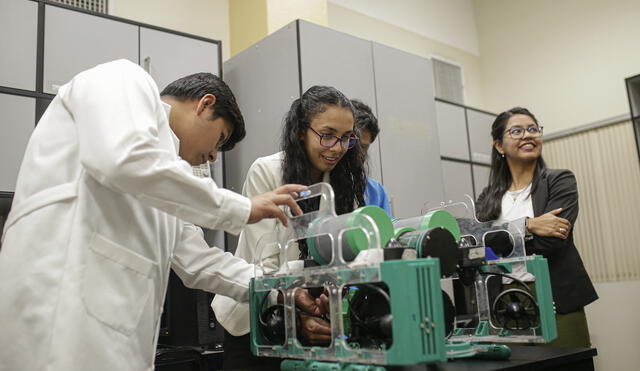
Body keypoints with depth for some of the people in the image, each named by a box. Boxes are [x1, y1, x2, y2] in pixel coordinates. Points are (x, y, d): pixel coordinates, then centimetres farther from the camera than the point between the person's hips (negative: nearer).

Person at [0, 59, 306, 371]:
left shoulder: (159, 156, 27)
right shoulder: (126, 80, 4)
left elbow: (197, 261, 26)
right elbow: (125, 160, -19)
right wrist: (242, 209, -9)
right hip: (61, 309, -9)